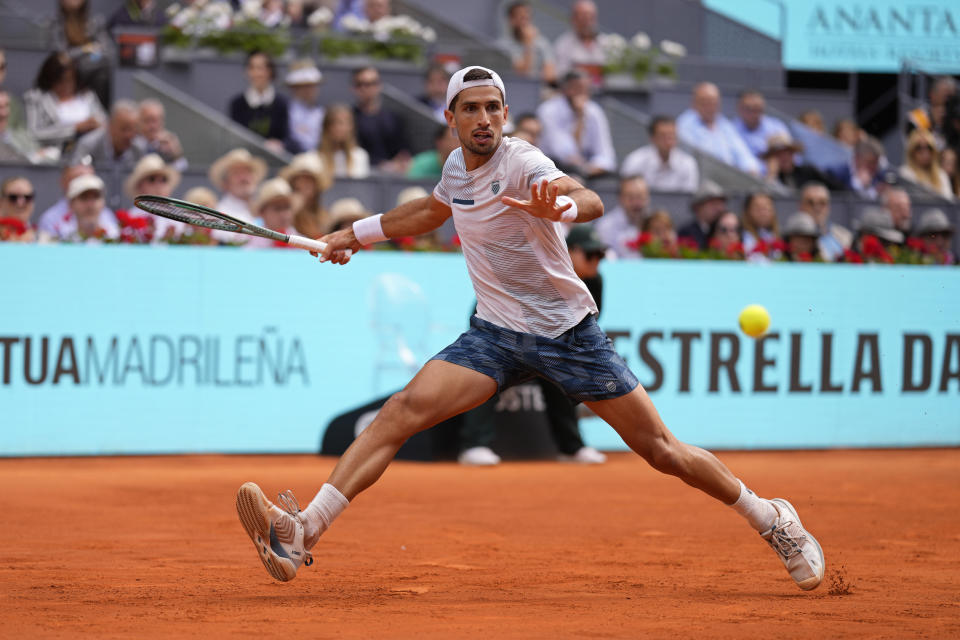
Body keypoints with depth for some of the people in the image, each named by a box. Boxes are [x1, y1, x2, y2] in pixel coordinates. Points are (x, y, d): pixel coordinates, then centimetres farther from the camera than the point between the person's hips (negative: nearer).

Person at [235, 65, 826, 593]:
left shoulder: (522, 164, -17)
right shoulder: (457, 167, 3)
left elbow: (592, 202, -37)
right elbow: (432, 210, 28)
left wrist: (560, 206, -60)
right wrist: (356, 234, 30)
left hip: (568, 331, -5)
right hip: (496, 333, 5)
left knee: (662, 452, -3)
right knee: (405, 409, -18)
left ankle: (772, 520, 20)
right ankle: (302, 535, -25)